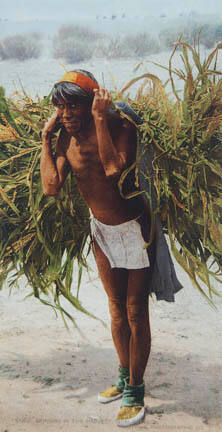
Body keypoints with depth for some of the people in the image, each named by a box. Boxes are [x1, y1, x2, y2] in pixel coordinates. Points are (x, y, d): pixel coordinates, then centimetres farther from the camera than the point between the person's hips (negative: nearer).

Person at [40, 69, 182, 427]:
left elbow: (114, 168, -40)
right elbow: (51, 187, -17)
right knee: (116, 307, 19)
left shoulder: (120, 126, -23)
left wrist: (100, 119, -37)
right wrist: (46, 138, -13)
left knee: (136, 313, 2)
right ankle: (124, 377, 37)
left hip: (134, 230, -6)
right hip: (101, 230, 6)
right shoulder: (67, 137, -7)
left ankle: (135, 392, 17)